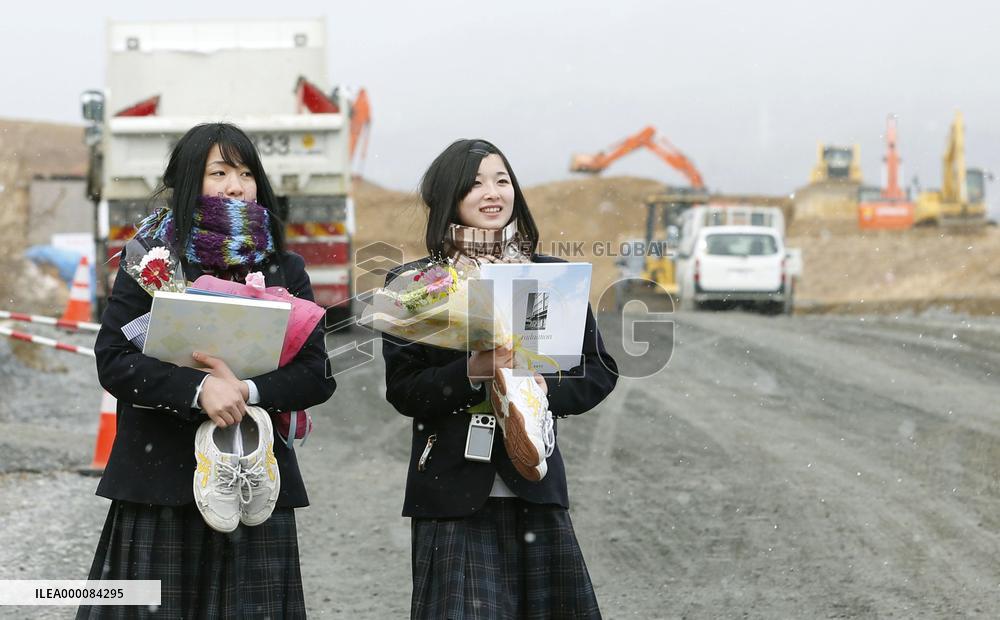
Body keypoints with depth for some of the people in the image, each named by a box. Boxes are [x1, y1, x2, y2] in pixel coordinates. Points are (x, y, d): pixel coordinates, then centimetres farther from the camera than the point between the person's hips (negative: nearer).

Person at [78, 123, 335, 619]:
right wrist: (197, 389, -21)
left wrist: (247, 392, -16)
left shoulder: (284, 270, 10)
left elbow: (316, 375, 2)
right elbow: (112, 360, -7)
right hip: (160, 480, -2)